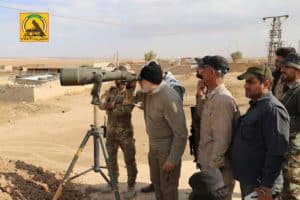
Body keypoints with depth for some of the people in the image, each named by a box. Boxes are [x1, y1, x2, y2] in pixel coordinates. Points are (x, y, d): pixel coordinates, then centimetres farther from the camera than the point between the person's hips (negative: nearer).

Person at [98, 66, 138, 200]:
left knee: (129, 160, 2)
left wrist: (110, 107, -17)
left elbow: (125, 110, -24)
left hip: (125, 132, -5)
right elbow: (101, 104, -7)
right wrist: (114, 104, -22)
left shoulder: (130, 91, -8)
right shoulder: (111, 90, 6)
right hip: (111, 131, 5)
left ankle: (131, 187, 15)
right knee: (111, 158, 16)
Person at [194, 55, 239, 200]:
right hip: (209, 163, 9)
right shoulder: (211, 95, 3)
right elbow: (203, 118, 16)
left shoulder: (222, 99, -25)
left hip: (217, 168, -8)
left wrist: (212, 169, -19)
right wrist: (200, 98, 1)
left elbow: (222, 141, -25)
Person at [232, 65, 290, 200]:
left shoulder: (272, 109, -20)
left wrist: (266, 186, -23)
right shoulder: (256, 106, 11)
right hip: (247, 179, 9)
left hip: (258, 184, -9)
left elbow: (277, 152, -24)